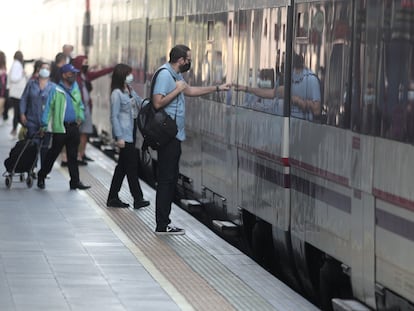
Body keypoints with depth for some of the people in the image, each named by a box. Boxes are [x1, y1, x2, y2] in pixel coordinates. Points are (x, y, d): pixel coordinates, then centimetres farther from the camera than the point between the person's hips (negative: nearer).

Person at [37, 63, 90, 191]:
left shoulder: (75, 88, 11)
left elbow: (80, 104, 22)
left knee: (73, 156, 6)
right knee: (53, 153, 2)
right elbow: (48, 107, -8)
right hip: (60, 127, -5)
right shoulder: (56, 90, -7)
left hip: (73, 127, 5)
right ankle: (41, 177, 17)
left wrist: (80, 117, 6)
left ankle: (75, 181, 8)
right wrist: (45, 124, -12)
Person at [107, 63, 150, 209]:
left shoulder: (130, 91, 11)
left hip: (130, 133, 8)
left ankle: (113, 198, 17)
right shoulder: (117, 93, -12)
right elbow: (114, 117, -13)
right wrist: (119, 137, -17)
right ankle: (138, 199, 1)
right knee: (132, 166, -4)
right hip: (123, 134, -8)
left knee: (122, 166, 11)